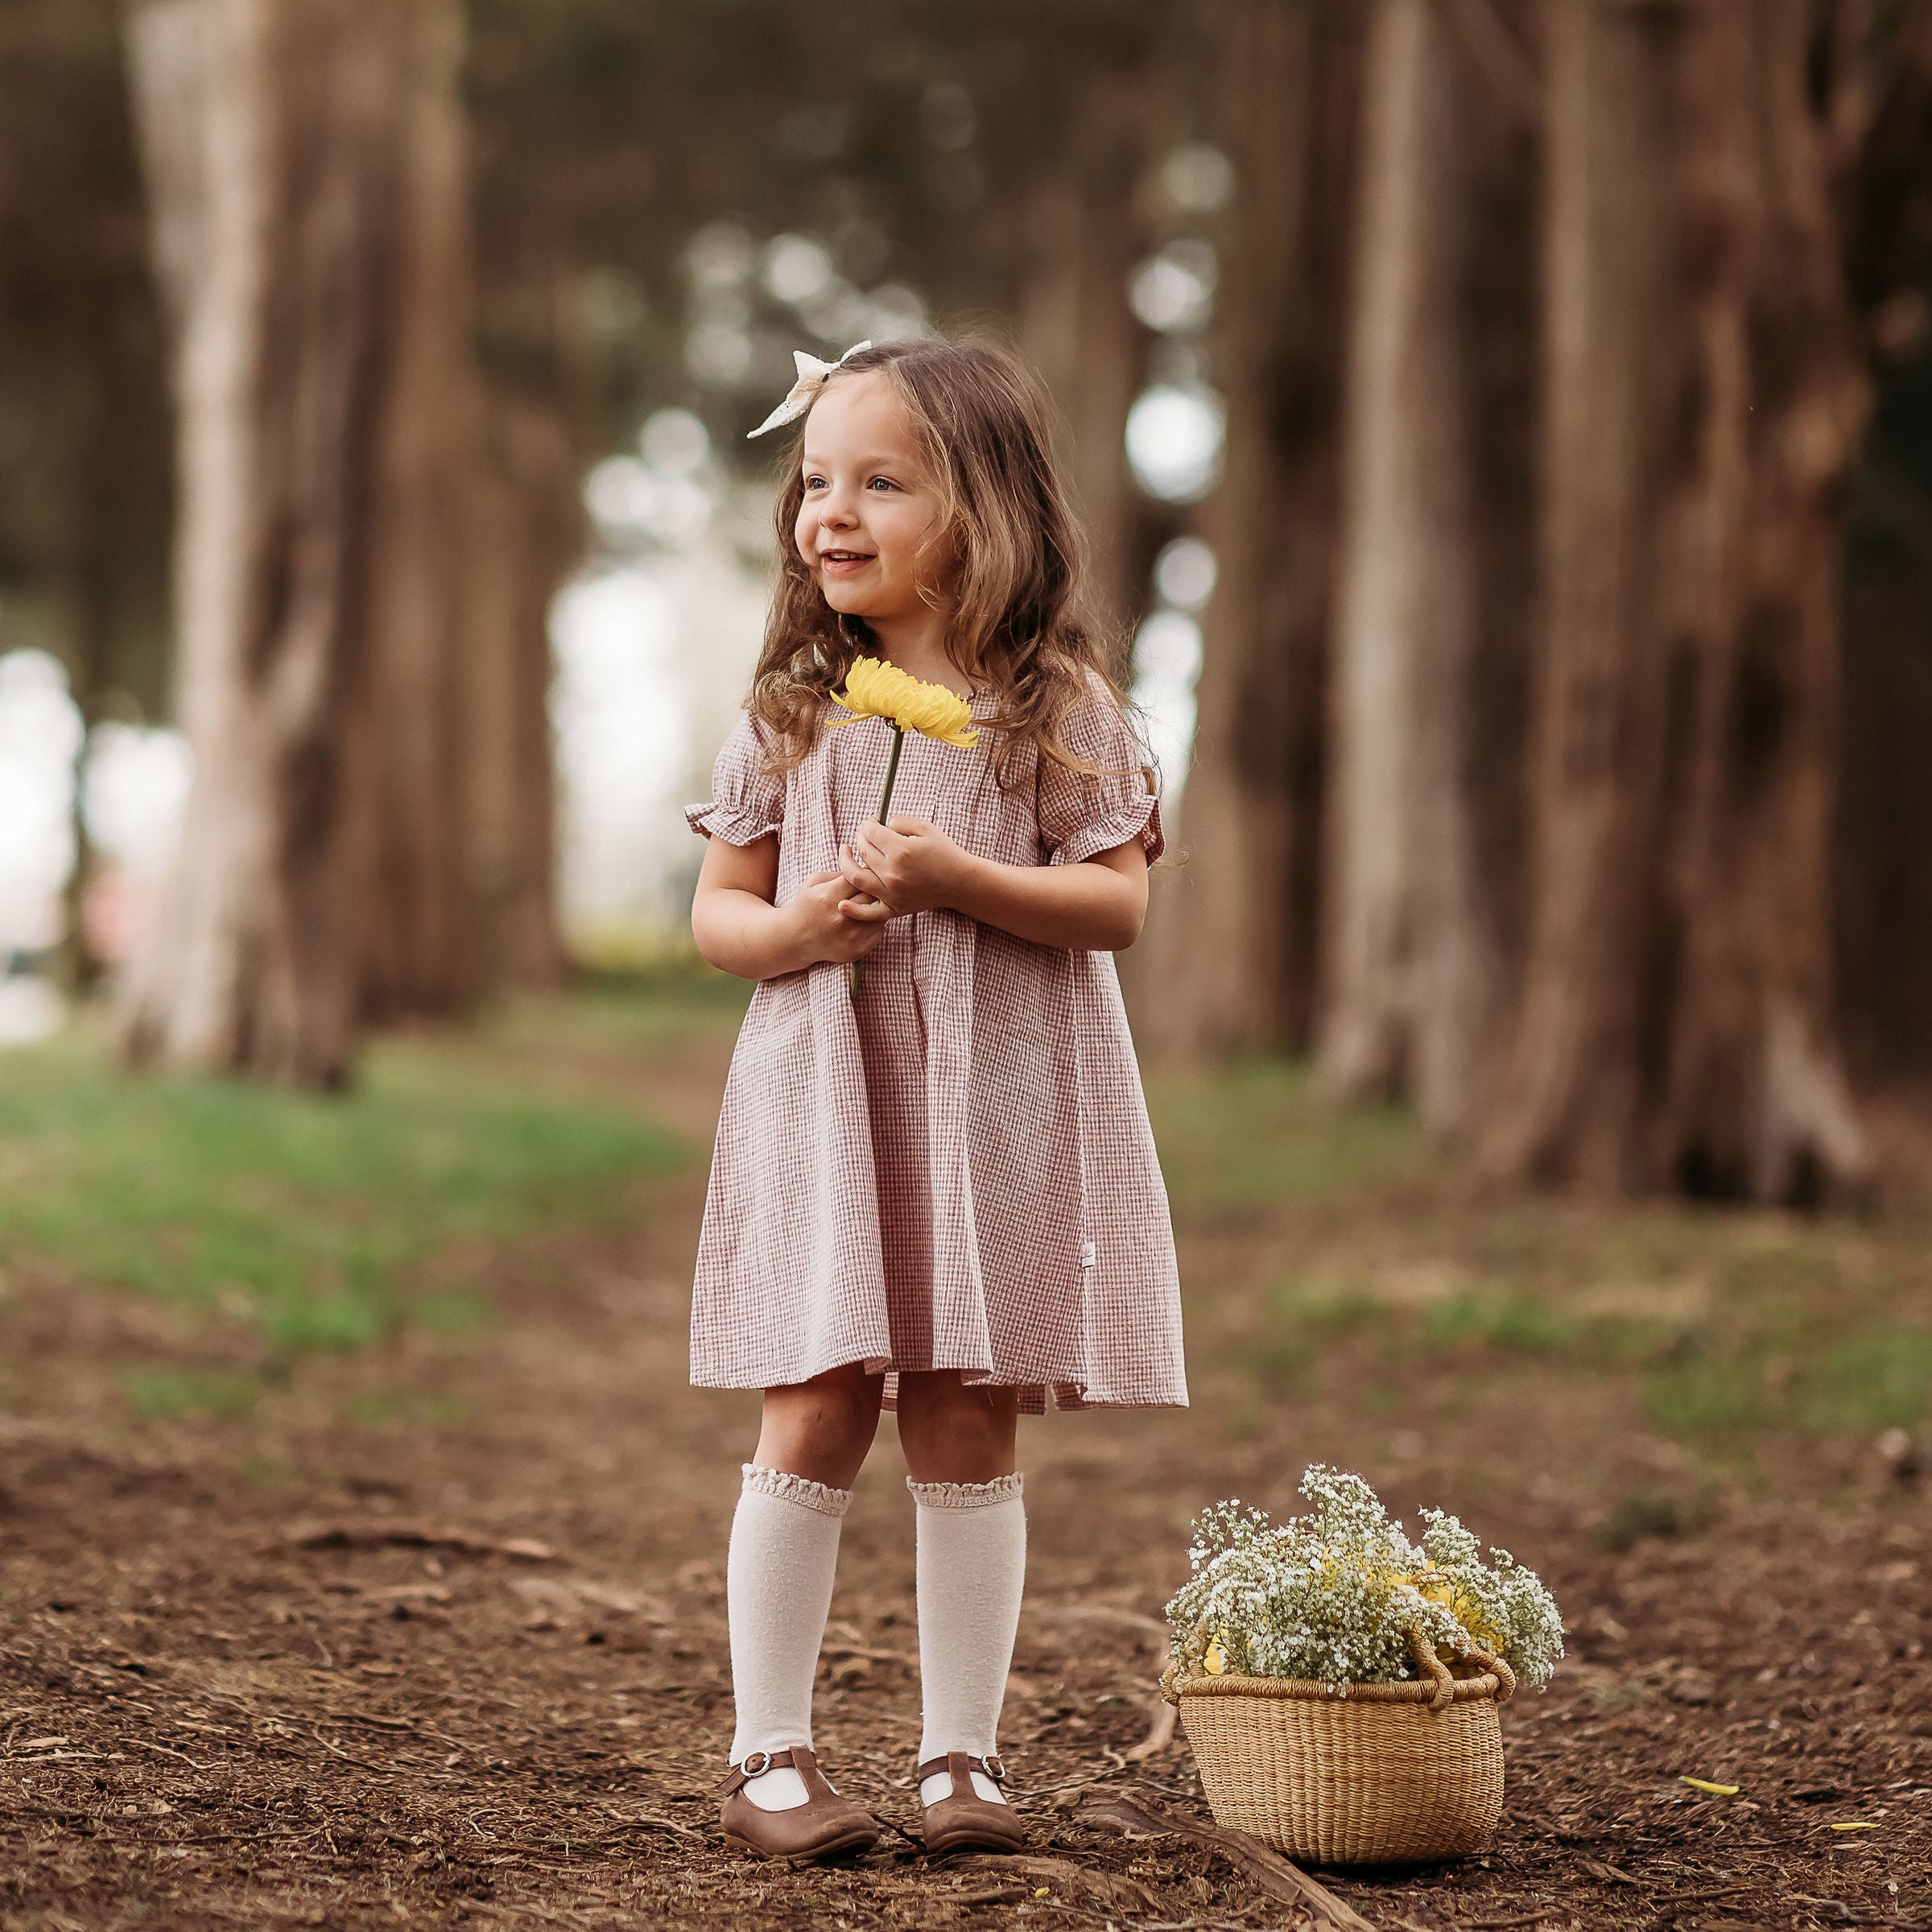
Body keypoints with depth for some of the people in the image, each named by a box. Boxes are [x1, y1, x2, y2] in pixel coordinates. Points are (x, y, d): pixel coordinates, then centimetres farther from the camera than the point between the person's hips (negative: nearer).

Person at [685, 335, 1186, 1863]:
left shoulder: (1058, 705, 0)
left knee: (967, 1433, 4)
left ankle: (963, 1754, 14)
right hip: (825, 1099, 1)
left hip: (1000, 1107, -1)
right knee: (815, 1424, -1)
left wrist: (962, 881, -18)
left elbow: (1121, 902, -5)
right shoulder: (794, 708, 7)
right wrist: (790, 930, -12)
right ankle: (771, 1753, 7)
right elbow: (718, 906, 10)